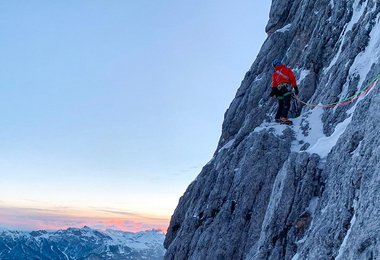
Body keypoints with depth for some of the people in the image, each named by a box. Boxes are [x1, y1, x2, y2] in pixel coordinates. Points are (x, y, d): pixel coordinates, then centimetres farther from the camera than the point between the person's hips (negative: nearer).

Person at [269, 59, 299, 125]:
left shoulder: (274, 74, 23)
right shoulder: (287, 70, 16)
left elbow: (274, 83, 12)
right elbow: (292, 78, 6)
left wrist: (273, 91, 8)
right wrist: (295, 87, 4)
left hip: (279, 89, 5)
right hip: (286, 88, -5)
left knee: (281, 106, 18)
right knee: (286, 104, -16)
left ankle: (277, 118, 22)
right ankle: (284, 118, -30)